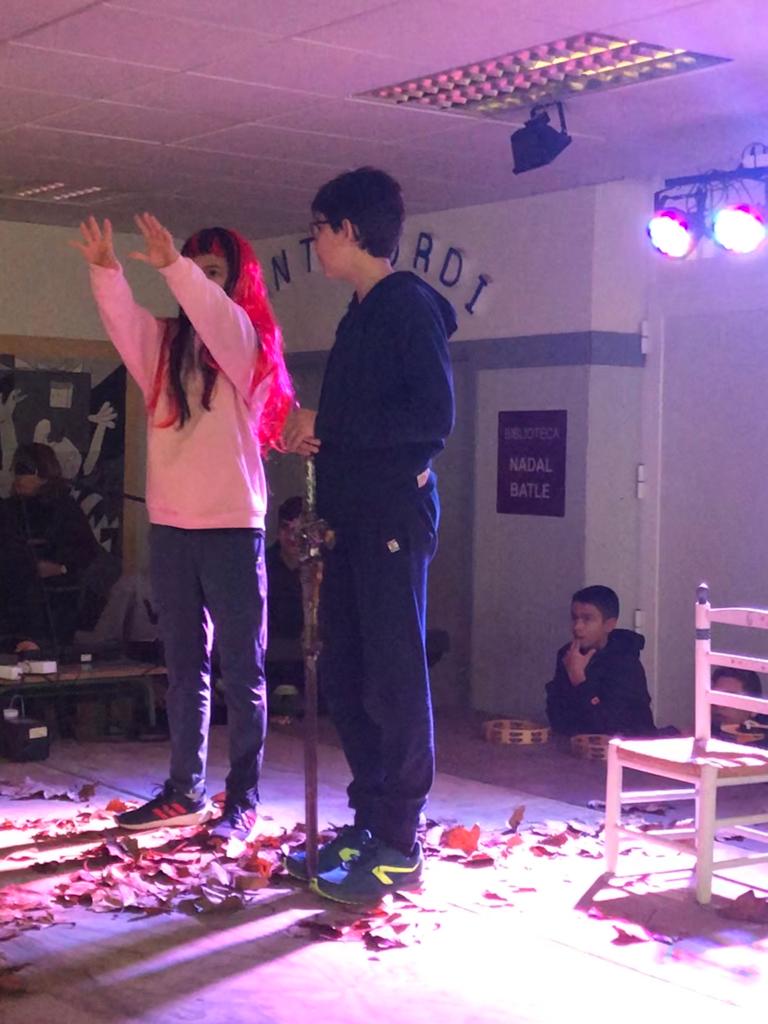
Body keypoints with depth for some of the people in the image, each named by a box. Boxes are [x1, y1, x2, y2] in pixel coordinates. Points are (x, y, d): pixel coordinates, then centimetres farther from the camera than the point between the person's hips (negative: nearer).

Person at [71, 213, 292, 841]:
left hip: (233, 527, -5)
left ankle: (243, 800, 6)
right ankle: (185, 792, 20)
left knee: (242, 671, 0)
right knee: (185, 669, 12)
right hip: (171, 527, 5)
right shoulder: (165, 343, 11)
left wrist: (175, 266, -34)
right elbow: (125, 323, -6)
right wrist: (105, 272, -25)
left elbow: (216, 321, -21)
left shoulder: (249, 345, -1)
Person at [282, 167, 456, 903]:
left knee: (394, 680, -6)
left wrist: (328, 422, -14)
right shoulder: (360, 316, 20)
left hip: (394, 515, -9)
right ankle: (368, 825, 19)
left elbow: (434, 416, -18)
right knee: (344, 677, 10)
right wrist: (315, 435, 6)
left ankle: (399, 849, 0)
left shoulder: (411, 305, -8)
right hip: (352, 515, 9)